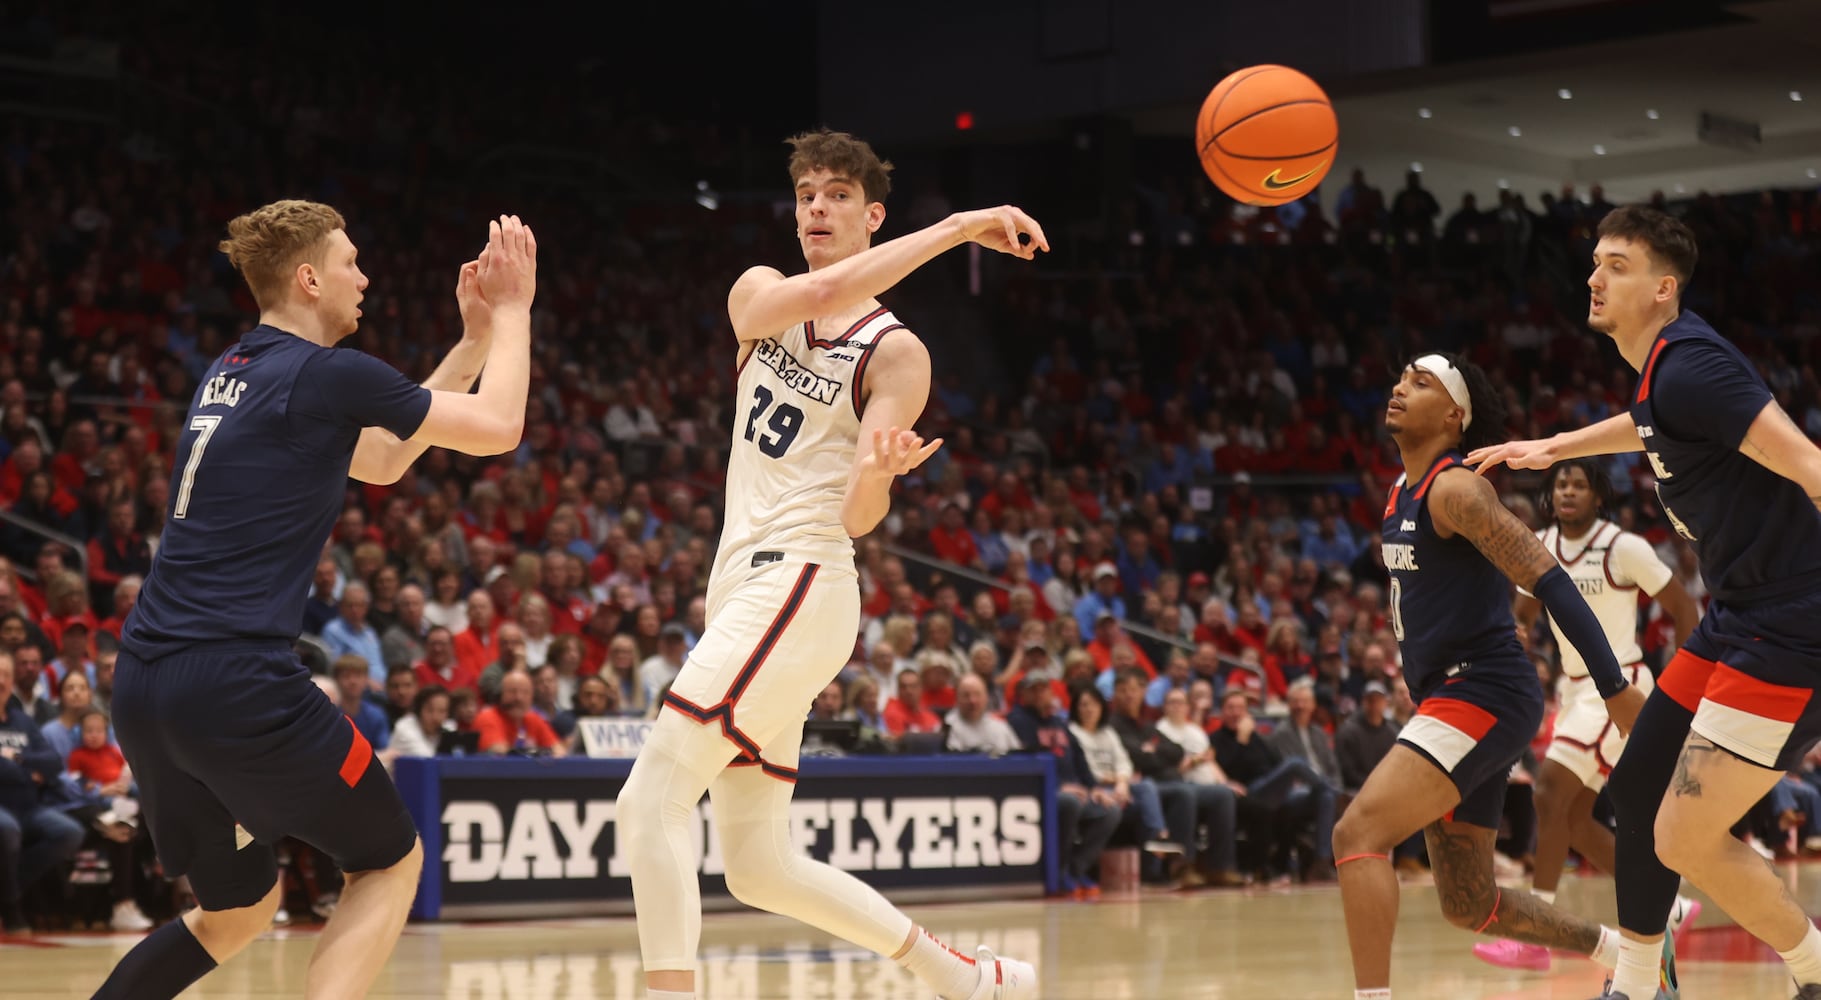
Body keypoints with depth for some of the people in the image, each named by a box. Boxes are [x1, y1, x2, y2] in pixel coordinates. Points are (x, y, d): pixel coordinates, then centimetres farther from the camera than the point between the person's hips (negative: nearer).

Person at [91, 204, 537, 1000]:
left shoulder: (232, 373, 19)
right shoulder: (331, 375, -6)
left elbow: (382, 461, 30)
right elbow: (498, 429, 2)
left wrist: (472, 342, 29)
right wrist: (512, 310, 16)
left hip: (143, 685, 8)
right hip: (241, 685, -8)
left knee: (239, 907, 23)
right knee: (391, 862, 12)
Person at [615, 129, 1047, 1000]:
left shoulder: (895, 355, -2)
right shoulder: (762, 295, 14)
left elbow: (858, 517, -9)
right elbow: (822, 292, -11)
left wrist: (877, 474, -32)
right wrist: (956, 228, -15)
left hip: (800, 587, -7)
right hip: (740, 589, 7)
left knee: (648, 805, -19)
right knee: (759, 868, 10)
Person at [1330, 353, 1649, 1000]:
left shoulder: (1455, 490, -13)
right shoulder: (1400, 495, 15)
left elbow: (1550, 583, -19)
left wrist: (1615, 689, -24)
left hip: (1482, 696, -10)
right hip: (1447, 698, 10)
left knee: (1358, 833, -23)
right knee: (1469, 907, 15)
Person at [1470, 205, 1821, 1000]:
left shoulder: (1689, 364, -18)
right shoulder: (1662, 367, 12)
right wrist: (1550, 447, 38)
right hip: (1737, 617, 10)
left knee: (1684, 838, -11)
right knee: (1638, 791, 16)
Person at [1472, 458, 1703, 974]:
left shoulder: (1624, 548, -14)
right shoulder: (1537, 548, 3)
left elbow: (1682, 607, -7)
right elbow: (1523, 613, 16)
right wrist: (1514, 632, -8)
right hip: (1574, 687, 8)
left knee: (1551, 789, -20)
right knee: (1573, 816, 8)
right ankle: (1669, 907, 24)